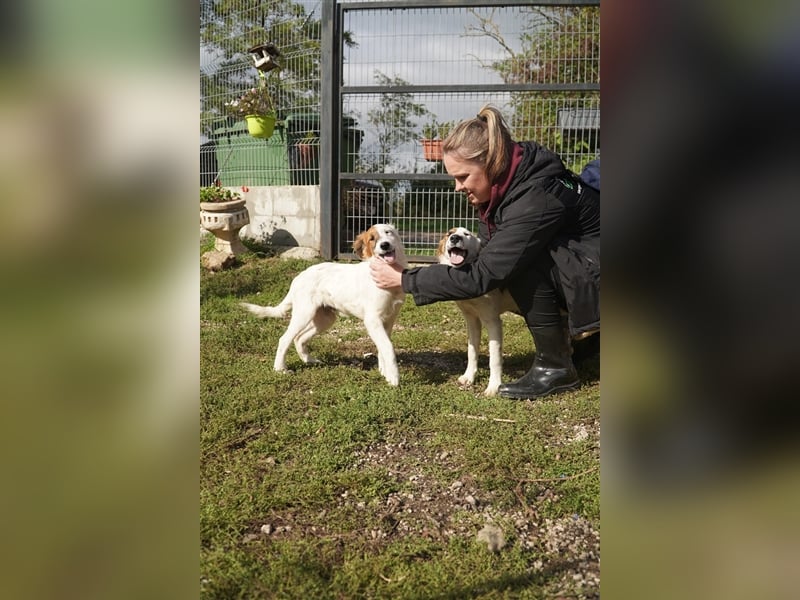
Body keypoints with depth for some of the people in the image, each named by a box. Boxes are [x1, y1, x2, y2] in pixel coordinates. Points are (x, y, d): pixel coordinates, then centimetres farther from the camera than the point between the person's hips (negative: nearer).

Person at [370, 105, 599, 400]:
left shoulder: (535, 199, -32)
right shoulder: (511, 177, -6)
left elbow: (481, 276, -29)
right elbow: (491, 258, 5)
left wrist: (405, 280, -23)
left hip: (594, 276, -9)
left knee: (520, 263, -26)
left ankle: (556, 367, -10)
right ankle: (582, 340, 15)